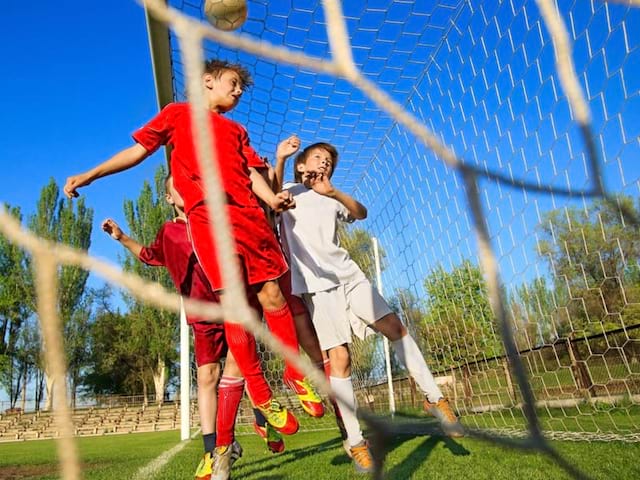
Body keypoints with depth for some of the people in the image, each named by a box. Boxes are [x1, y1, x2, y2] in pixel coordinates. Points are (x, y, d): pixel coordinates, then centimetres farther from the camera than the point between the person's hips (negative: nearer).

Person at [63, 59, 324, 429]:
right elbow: (139, 150, 18)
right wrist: (90, 175, 8)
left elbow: (252, 173, 16)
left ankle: (296, 374, 13)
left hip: (250, 214, 4)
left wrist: (273, 199, -5)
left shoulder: (237, 131, 30)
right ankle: (260, 398, -2)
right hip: (207, 216, -4)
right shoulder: (179, 113, 22)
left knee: (272, 296, -2)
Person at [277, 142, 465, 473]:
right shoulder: (288, 192, 13)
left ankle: (433, 398, 6)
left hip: (347, 273, 5)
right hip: (316, 282, -4)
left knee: (393, 326, -6)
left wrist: (333, 192, -10)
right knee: (339, 356, -9)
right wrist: (280, 159, -26)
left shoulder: (331, 200, 25)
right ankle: (355, 442, 0)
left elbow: (361, 213, 6)